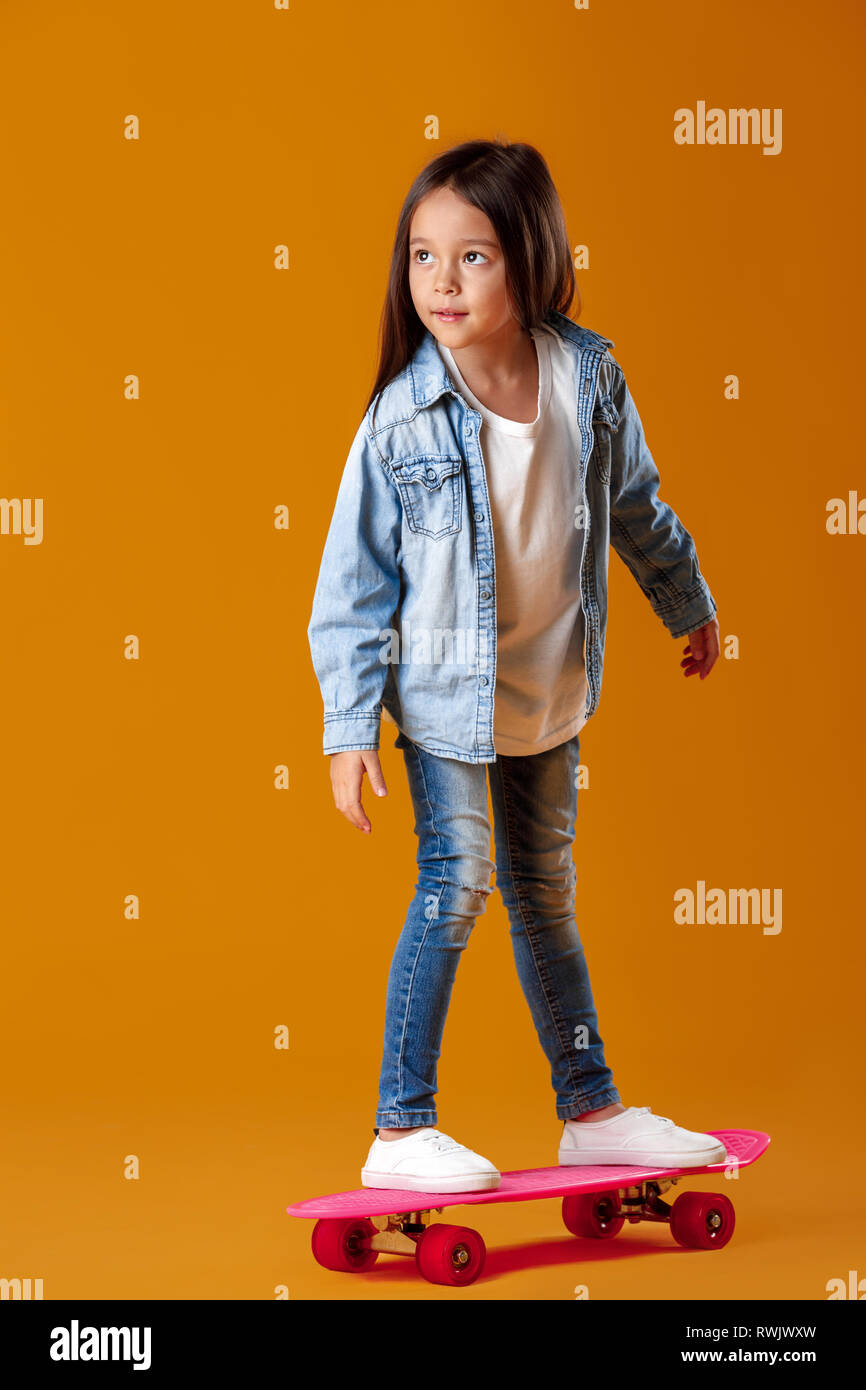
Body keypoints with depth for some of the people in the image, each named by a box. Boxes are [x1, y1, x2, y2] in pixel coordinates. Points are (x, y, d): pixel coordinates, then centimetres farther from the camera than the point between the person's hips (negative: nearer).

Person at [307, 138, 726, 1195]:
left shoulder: (590, 378, -9)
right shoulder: (403, 417, -19)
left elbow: (636, 505, 10)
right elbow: (353, 581, -13)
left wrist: (688, 605, 22)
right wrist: (348, 729, -14)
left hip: (550, 685, 4)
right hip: (443, 689, -4)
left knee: (545, 890, 16)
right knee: (456, 883, -9)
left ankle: (591, 1109, 26)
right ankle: (401, 1130, 2)